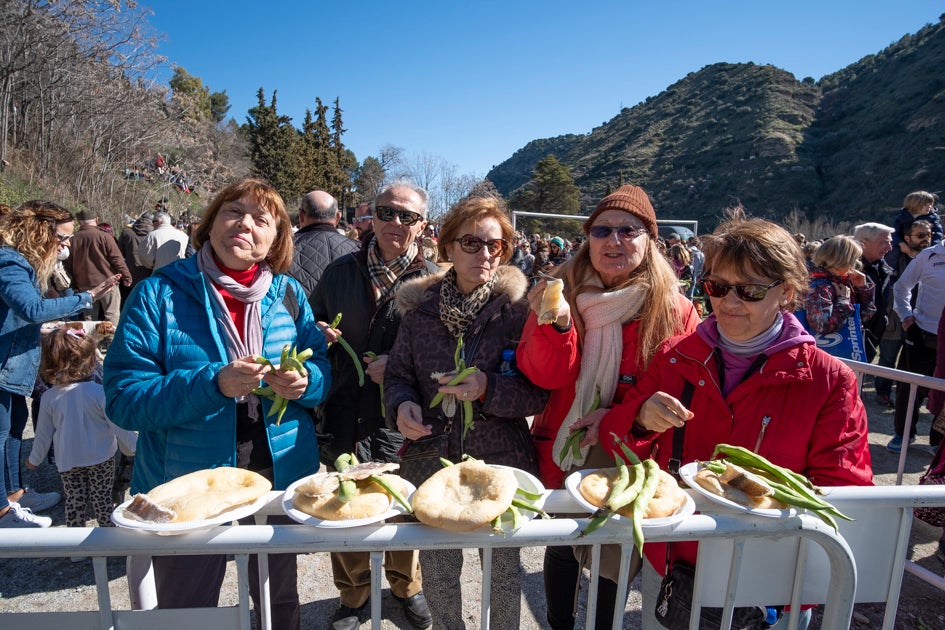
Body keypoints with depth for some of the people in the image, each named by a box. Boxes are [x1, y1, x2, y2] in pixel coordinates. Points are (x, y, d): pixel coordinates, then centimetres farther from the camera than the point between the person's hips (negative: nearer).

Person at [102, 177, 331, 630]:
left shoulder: (288, 294, -1)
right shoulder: (159, 294, -10)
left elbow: (324, 370, 2)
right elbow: (123, 398, -14)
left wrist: (305, 381, -21)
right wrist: (213, 384, -29)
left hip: (281, 475, 3)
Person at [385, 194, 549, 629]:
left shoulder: (518, 307, -9)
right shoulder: (420, 307, -2)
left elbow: (540, 392, -9)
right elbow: (398, 375, 6)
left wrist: (489, 388, -25)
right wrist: (402, 405, -15)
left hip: (503, 462, -1)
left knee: (504, 569, 18)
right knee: (437, 569, 17)